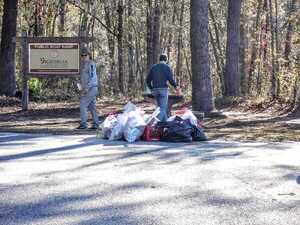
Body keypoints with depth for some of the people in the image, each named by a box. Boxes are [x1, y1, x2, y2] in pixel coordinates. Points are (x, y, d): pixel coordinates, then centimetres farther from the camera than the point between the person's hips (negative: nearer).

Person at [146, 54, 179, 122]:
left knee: (161, 107, 17)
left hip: (155, 90, 5)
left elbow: (148, 80, 12)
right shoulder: (167, 67, -2)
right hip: (163, 89, -5)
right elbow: (171, 79, -10)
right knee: (163, 108, -5)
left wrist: (151, 89, 23)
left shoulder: (153, 67, 12)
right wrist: (176, 87, 4)